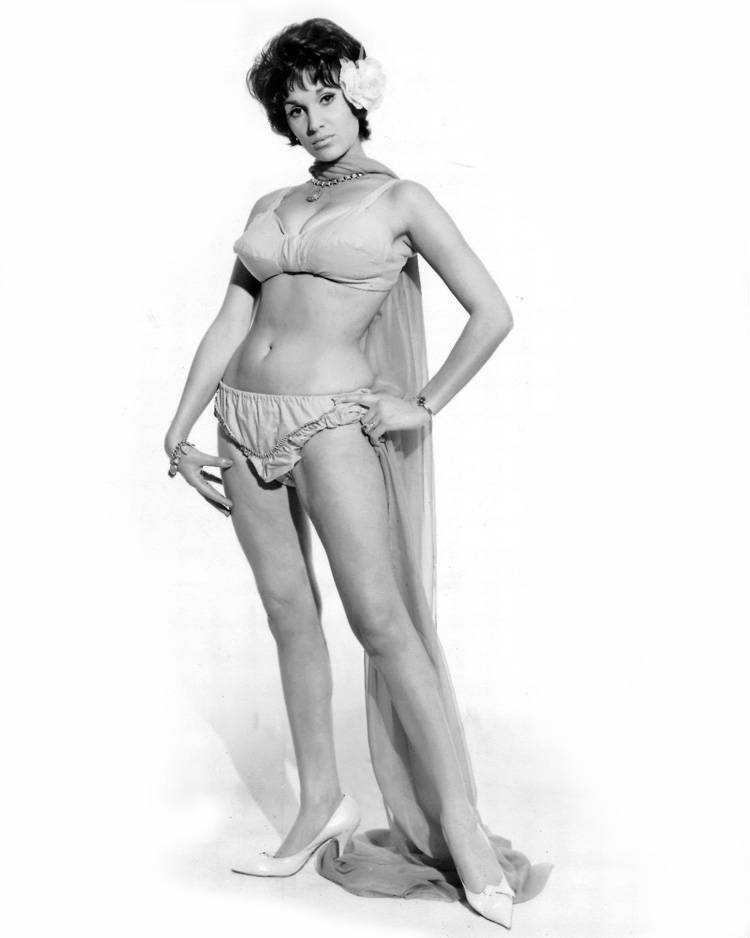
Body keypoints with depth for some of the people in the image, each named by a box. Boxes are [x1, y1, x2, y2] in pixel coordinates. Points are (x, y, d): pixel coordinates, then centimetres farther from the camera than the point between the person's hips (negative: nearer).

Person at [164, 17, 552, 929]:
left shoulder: (403, 200, 1)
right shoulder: (273, 208, 14)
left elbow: (492, 312, -3)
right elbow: (230, 323, 12)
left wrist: (424, 405, -5)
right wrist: (179, 431, 7)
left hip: (332, 424, -5)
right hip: (246, 419, 5)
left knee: (382, 620, -10)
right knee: (290, 614, 10)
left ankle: (461, 825, -2)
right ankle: (320, 805, 22)